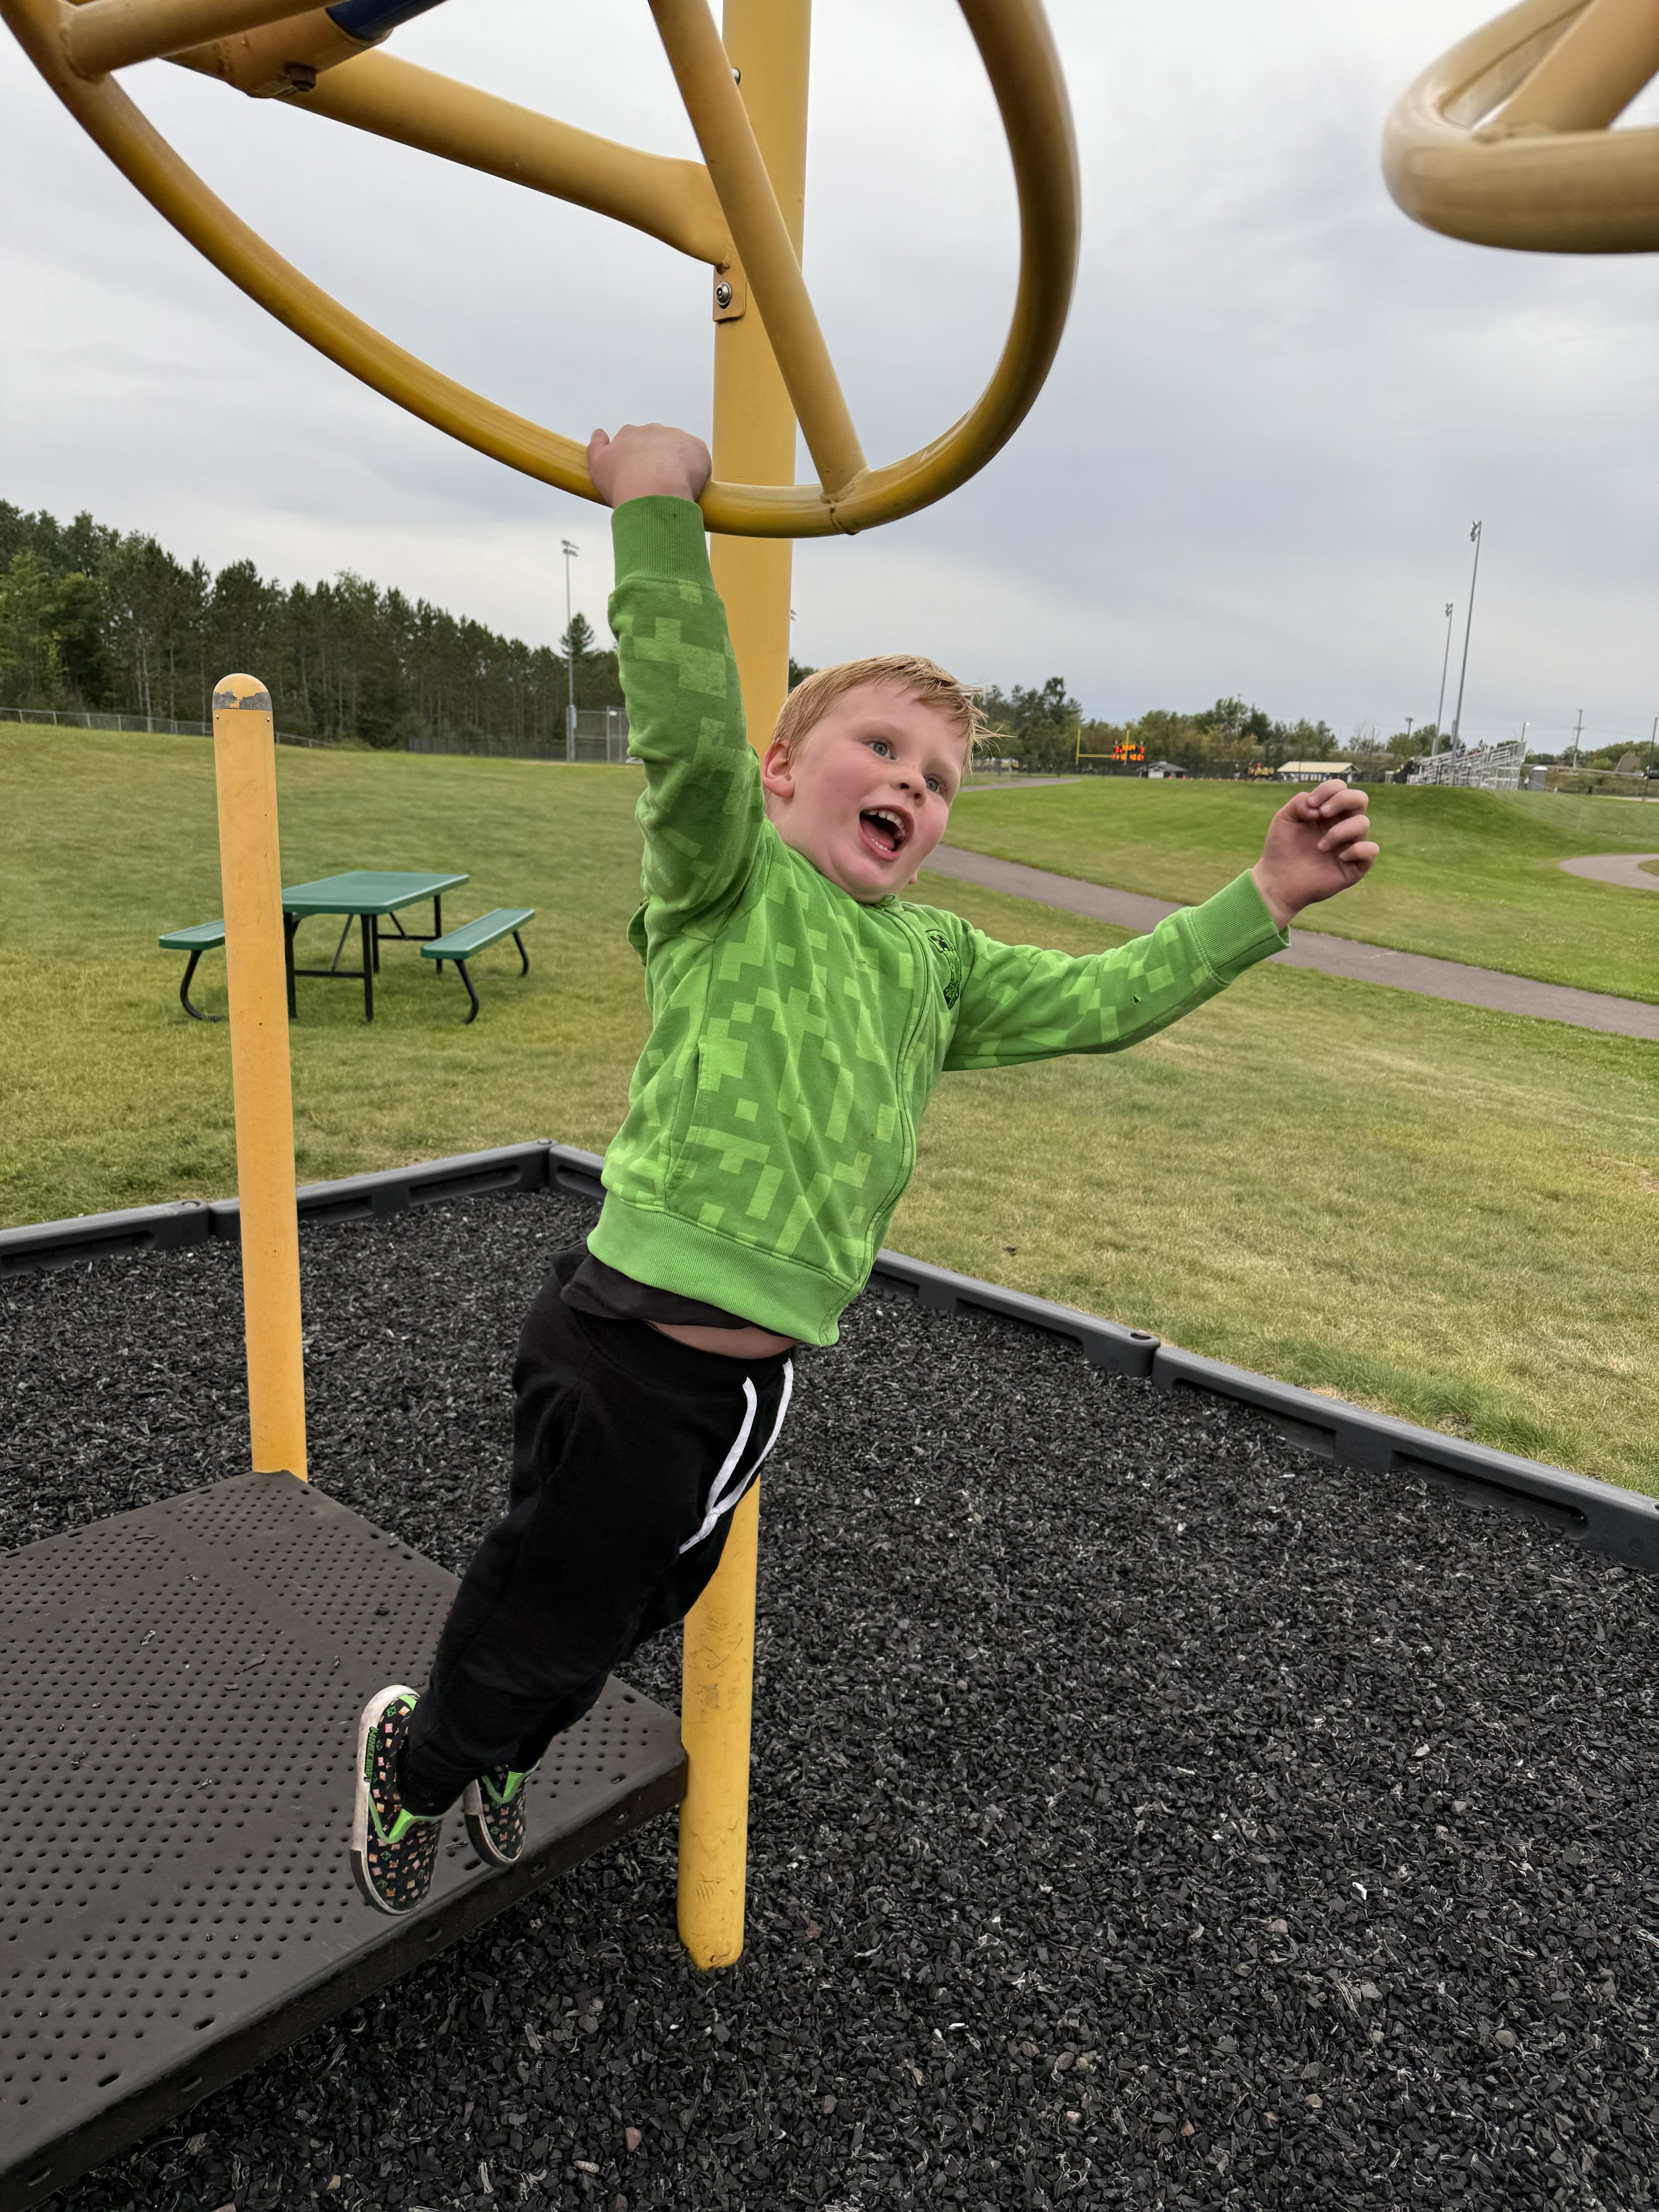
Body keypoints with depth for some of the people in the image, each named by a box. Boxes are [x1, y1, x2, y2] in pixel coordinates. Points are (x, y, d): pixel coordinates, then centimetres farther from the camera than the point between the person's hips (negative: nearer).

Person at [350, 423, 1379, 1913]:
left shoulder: (932, 959, 10)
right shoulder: (731, 881, -9)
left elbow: (1103, 1000, 9)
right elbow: (693, 734, -28)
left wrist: (1268, 897, 4)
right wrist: (657, 503, -34)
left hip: (757, 1376, 7)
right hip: (632, 1348, -7)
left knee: (641, 1611, 28)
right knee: (545, 1620, 12)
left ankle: (503, 1747, 60)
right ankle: (414, 1753, 47)